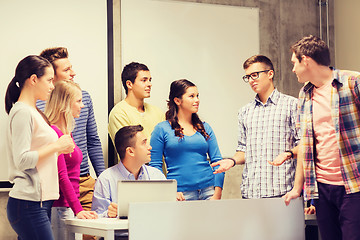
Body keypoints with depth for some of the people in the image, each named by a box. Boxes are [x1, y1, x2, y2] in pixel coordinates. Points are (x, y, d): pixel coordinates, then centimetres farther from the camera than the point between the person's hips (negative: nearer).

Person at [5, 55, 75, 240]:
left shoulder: (36, 113, 18)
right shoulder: (22, 112, -11)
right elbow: (22, 160, -19)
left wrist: (59, 148, 10)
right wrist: (56, 146, -12)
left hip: (41, 201, 9)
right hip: (29, 204, -9)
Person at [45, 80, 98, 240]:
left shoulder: (66, 132, 16)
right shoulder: (54, 132, -14)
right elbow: (61, 177, -19)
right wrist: (77, 209, -24)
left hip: (69, 207, 10)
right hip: (59, 207, -10)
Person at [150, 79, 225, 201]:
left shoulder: (205, 128, 12)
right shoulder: (162, 129, 2)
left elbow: (217, 161, 9)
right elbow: (155, 165, 0)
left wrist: (217, 195, -2)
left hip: (208, 191, 3)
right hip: (180, 195, -3)